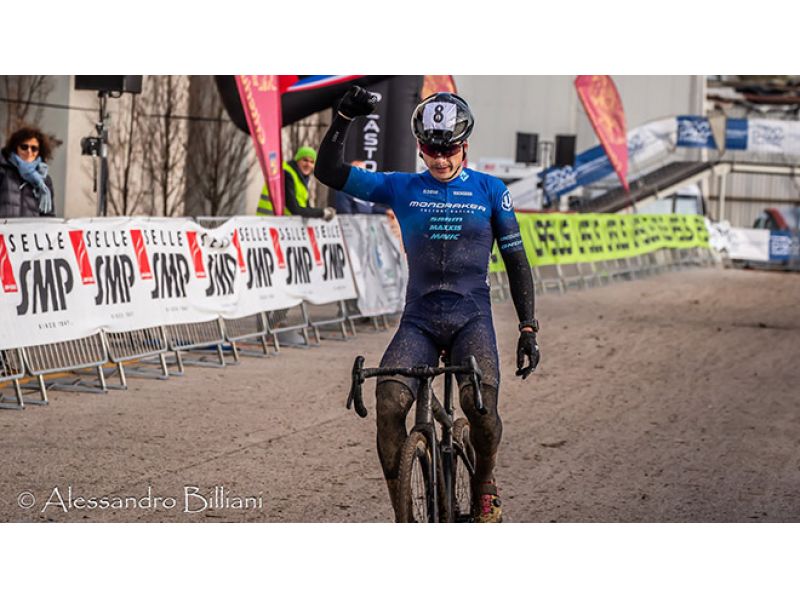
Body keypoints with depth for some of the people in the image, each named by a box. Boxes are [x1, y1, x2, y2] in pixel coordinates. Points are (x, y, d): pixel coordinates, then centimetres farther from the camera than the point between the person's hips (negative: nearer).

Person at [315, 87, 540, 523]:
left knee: (479, 403, -27)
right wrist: (343, 119, -14)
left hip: (471, 316, -1)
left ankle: (485, 483, 4)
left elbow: (515, 260, 7)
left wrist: (528, 328, -1)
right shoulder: (402, 188, 7)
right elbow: (329, 172, 0)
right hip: (418, 319, 1)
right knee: (389, 404, -23)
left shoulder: (490, 191, 5)